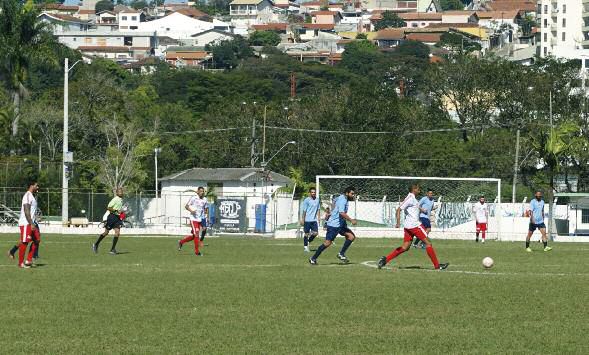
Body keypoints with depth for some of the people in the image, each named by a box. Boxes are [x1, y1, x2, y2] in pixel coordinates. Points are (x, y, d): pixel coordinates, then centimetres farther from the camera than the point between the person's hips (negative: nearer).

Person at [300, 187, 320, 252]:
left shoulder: (317, 200, 9)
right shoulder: (307, 200, -8)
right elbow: (304, 211, -7)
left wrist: (318, 218, 11)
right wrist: (302, 220, -9)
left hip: (314, 220, 5)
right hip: (307, 220, -5)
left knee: (315, 233, -1)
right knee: (307, 234, 1)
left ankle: (308, 241, 23)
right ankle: (305, 246, 11)